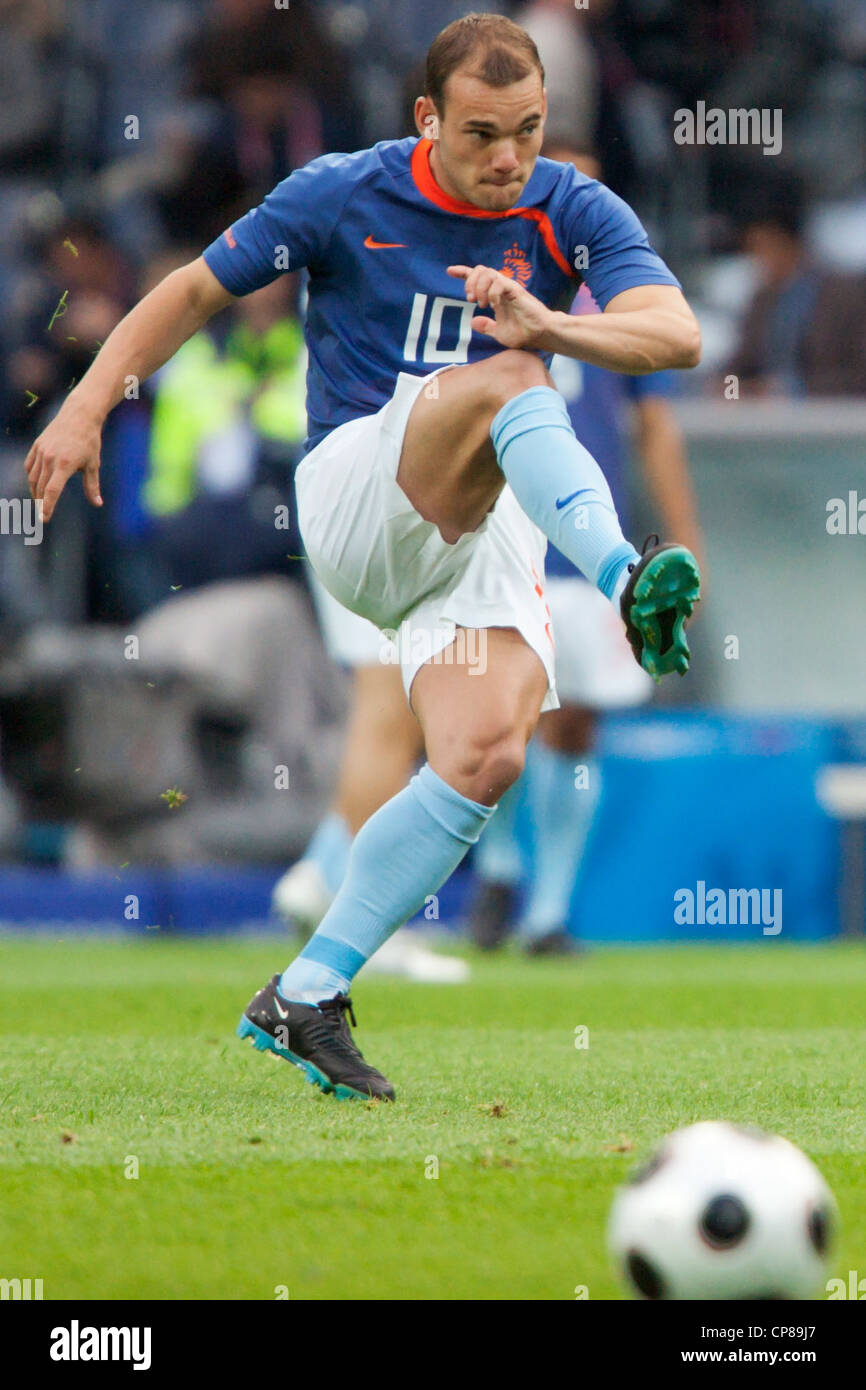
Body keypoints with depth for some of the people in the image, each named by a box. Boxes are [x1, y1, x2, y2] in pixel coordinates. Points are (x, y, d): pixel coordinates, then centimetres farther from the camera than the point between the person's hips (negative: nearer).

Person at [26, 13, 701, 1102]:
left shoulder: (572, 212, 0)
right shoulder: (341, 196, -2)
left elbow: (675, 333, -16)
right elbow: (197, 289, 10)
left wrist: (553, 327, -35)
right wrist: (88, 406, 2)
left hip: (485, 522, 3)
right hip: (352, 496, -3)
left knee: (484, 759, -21)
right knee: (505, 380, -32)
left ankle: (304, 998, -11)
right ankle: (623, 579, -58)